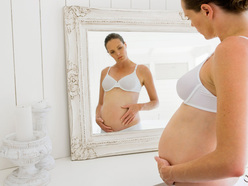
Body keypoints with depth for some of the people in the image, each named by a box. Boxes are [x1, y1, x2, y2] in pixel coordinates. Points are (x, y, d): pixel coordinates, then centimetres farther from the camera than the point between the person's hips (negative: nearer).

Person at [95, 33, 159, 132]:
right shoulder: (105, 72, 14)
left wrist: (139, 107, -10)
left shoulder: (142, 70, 4)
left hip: (129, 129, -3)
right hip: (106, 130, 3)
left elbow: (155, 102, 8)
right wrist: (97, 117, -1)